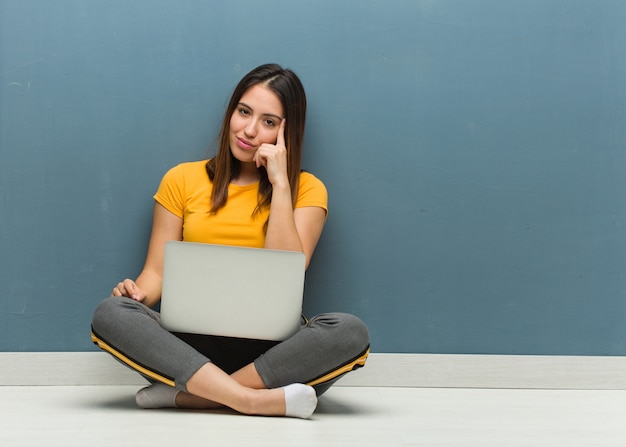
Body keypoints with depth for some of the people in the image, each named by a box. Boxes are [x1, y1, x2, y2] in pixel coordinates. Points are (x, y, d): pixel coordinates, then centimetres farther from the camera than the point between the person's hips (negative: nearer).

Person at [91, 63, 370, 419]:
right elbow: (158, 270, 8)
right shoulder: (183, 179, 11)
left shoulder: (306, 189, 7)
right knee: (111, 314, -27)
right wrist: (138, 293, -15)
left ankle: (184, 394, -27)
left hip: (269, 348, 0)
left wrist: (280, 182, -7)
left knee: (351, 332, -30)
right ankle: (257, 400, -32)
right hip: (191, 344, 1)